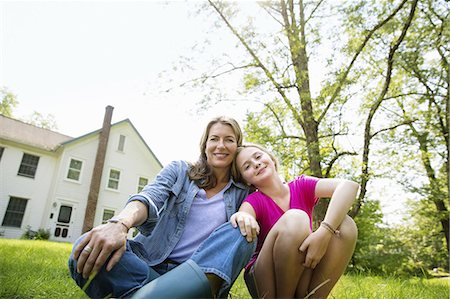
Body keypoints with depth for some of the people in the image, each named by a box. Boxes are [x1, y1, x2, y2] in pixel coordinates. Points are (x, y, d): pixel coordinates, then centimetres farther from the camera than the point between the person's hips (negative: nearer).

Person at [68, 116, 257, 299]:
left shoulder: (241, 193, 12)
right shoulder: (179, 171, 7)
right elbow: (151, 197, -10)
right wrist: (120, 223, -31)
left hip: (192, 275, 1)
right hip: (150, 263, 0)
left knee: (241, 232, -26)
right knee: (87, 252, -25)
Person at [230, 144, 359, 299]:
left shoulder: (301, 187, -2)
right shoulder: (254, 201, -8)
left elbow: (349, 186, -19)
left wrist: (324, 232, -34)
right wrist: (242, 217, -53)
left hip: (303, 279, 3)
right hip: (264, 282, -3)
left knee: (346, 224, -17)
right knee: (295, 218, -28)